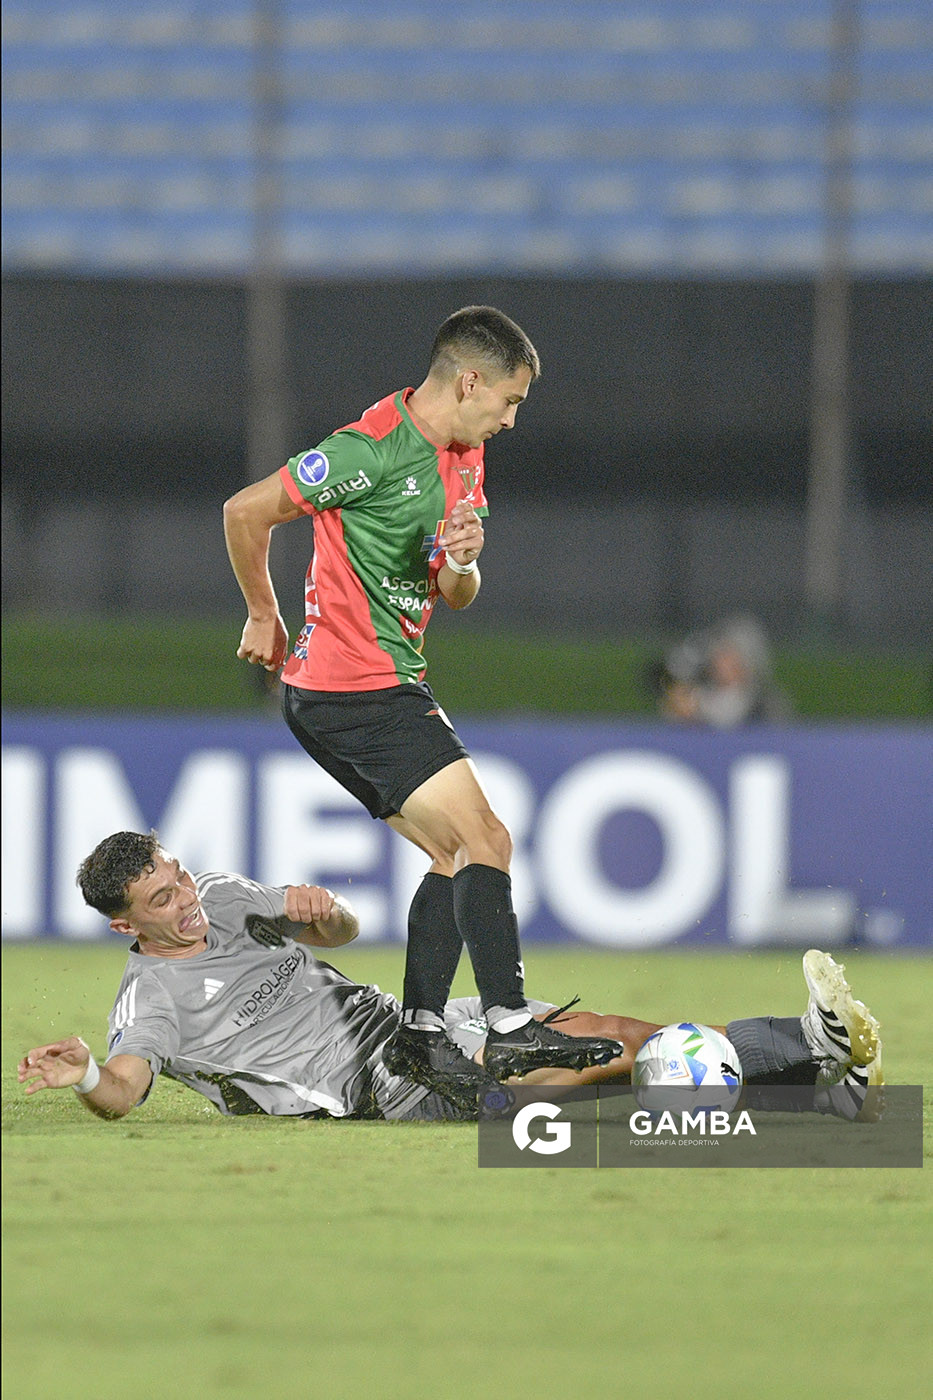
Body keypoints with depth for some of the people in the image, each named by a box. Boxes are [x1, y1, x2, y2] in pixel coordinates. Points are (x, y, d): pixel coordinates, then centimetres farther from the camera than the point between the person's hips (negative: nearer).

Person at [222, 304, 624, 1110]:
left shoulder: (463, 461, 12)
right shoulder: (374, 448, -17)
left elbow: (454, 597, 18)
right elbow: (246, 512, -12)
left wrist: (462, 564, -7)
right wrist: (266, 620, 1)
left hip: (391, 687, 10)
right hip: (357, 687, -10)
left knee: (458, 856, 9)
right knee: (486, 844, -11)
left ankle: (421, 1034, 8)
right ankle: (510, 1028, -13)